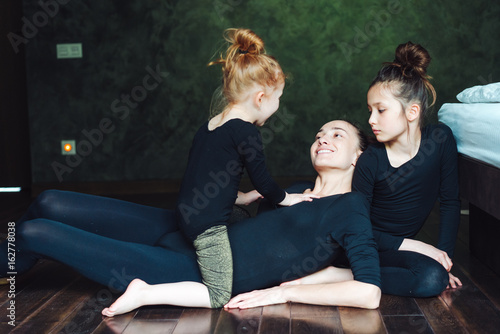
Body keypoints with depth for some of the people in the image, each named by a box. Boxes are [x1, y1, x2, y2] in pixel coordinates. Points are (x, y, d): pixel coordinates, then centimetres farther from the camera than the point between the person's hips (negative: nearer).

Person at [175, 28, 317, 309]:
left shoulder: (208, 126, 12)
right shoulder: (245, 132, -13)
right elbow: (262, 180, -6)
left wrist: (239, 197, 26)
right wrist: (286, 198, 13)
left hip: (187, 214, 9)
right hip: (208, 224, -9)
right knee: (219, 298, -5)